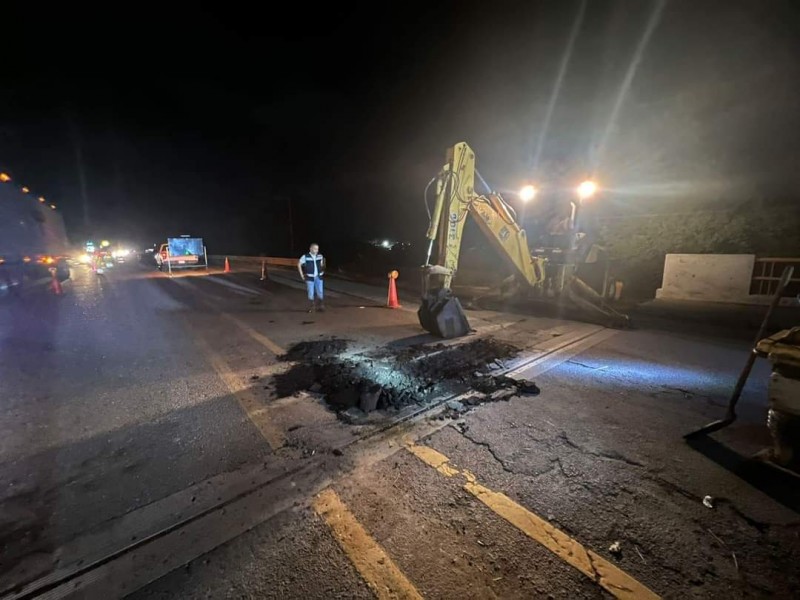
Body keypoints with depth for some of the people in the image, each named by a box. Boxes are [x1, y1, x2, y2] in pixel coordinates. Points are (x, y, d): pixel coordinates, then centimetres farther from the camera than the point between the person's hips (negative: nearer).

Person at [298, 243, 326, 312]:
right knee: (311, 293, 3)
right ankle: (312, 306, 19)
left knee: (320, 292, 0)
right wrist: (302, 275, 0)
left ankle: (322, 306, 14)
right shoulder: (305, 257, -11)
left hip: (318, 277, 2)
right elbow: (299, 264, 0)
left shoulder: (320, 256, -2)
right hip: (310, 278, -2)